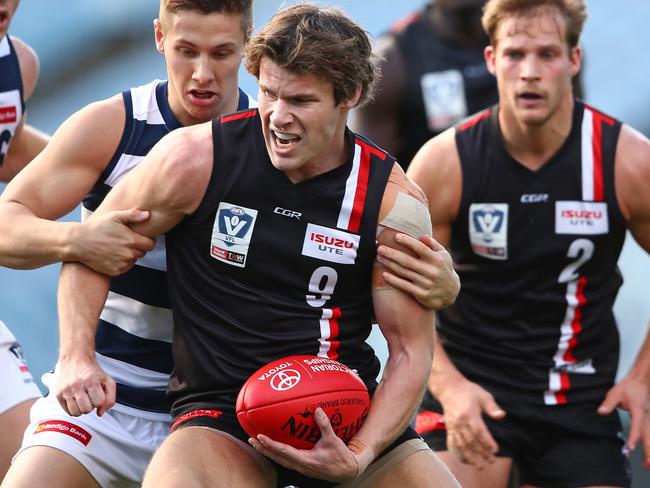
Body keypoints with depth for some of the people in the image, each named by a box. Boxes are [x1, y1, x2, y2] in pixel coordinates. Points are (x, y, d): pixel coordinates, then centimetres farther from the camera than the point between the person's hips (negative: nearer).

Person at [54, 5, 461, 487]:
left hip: (346, 417, 2)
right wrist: (78, 354, -11)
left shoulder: (394, 201, -6)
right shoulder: (196, 158, -8)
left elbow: (411, 349, -2)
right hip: (220, 410, -2)